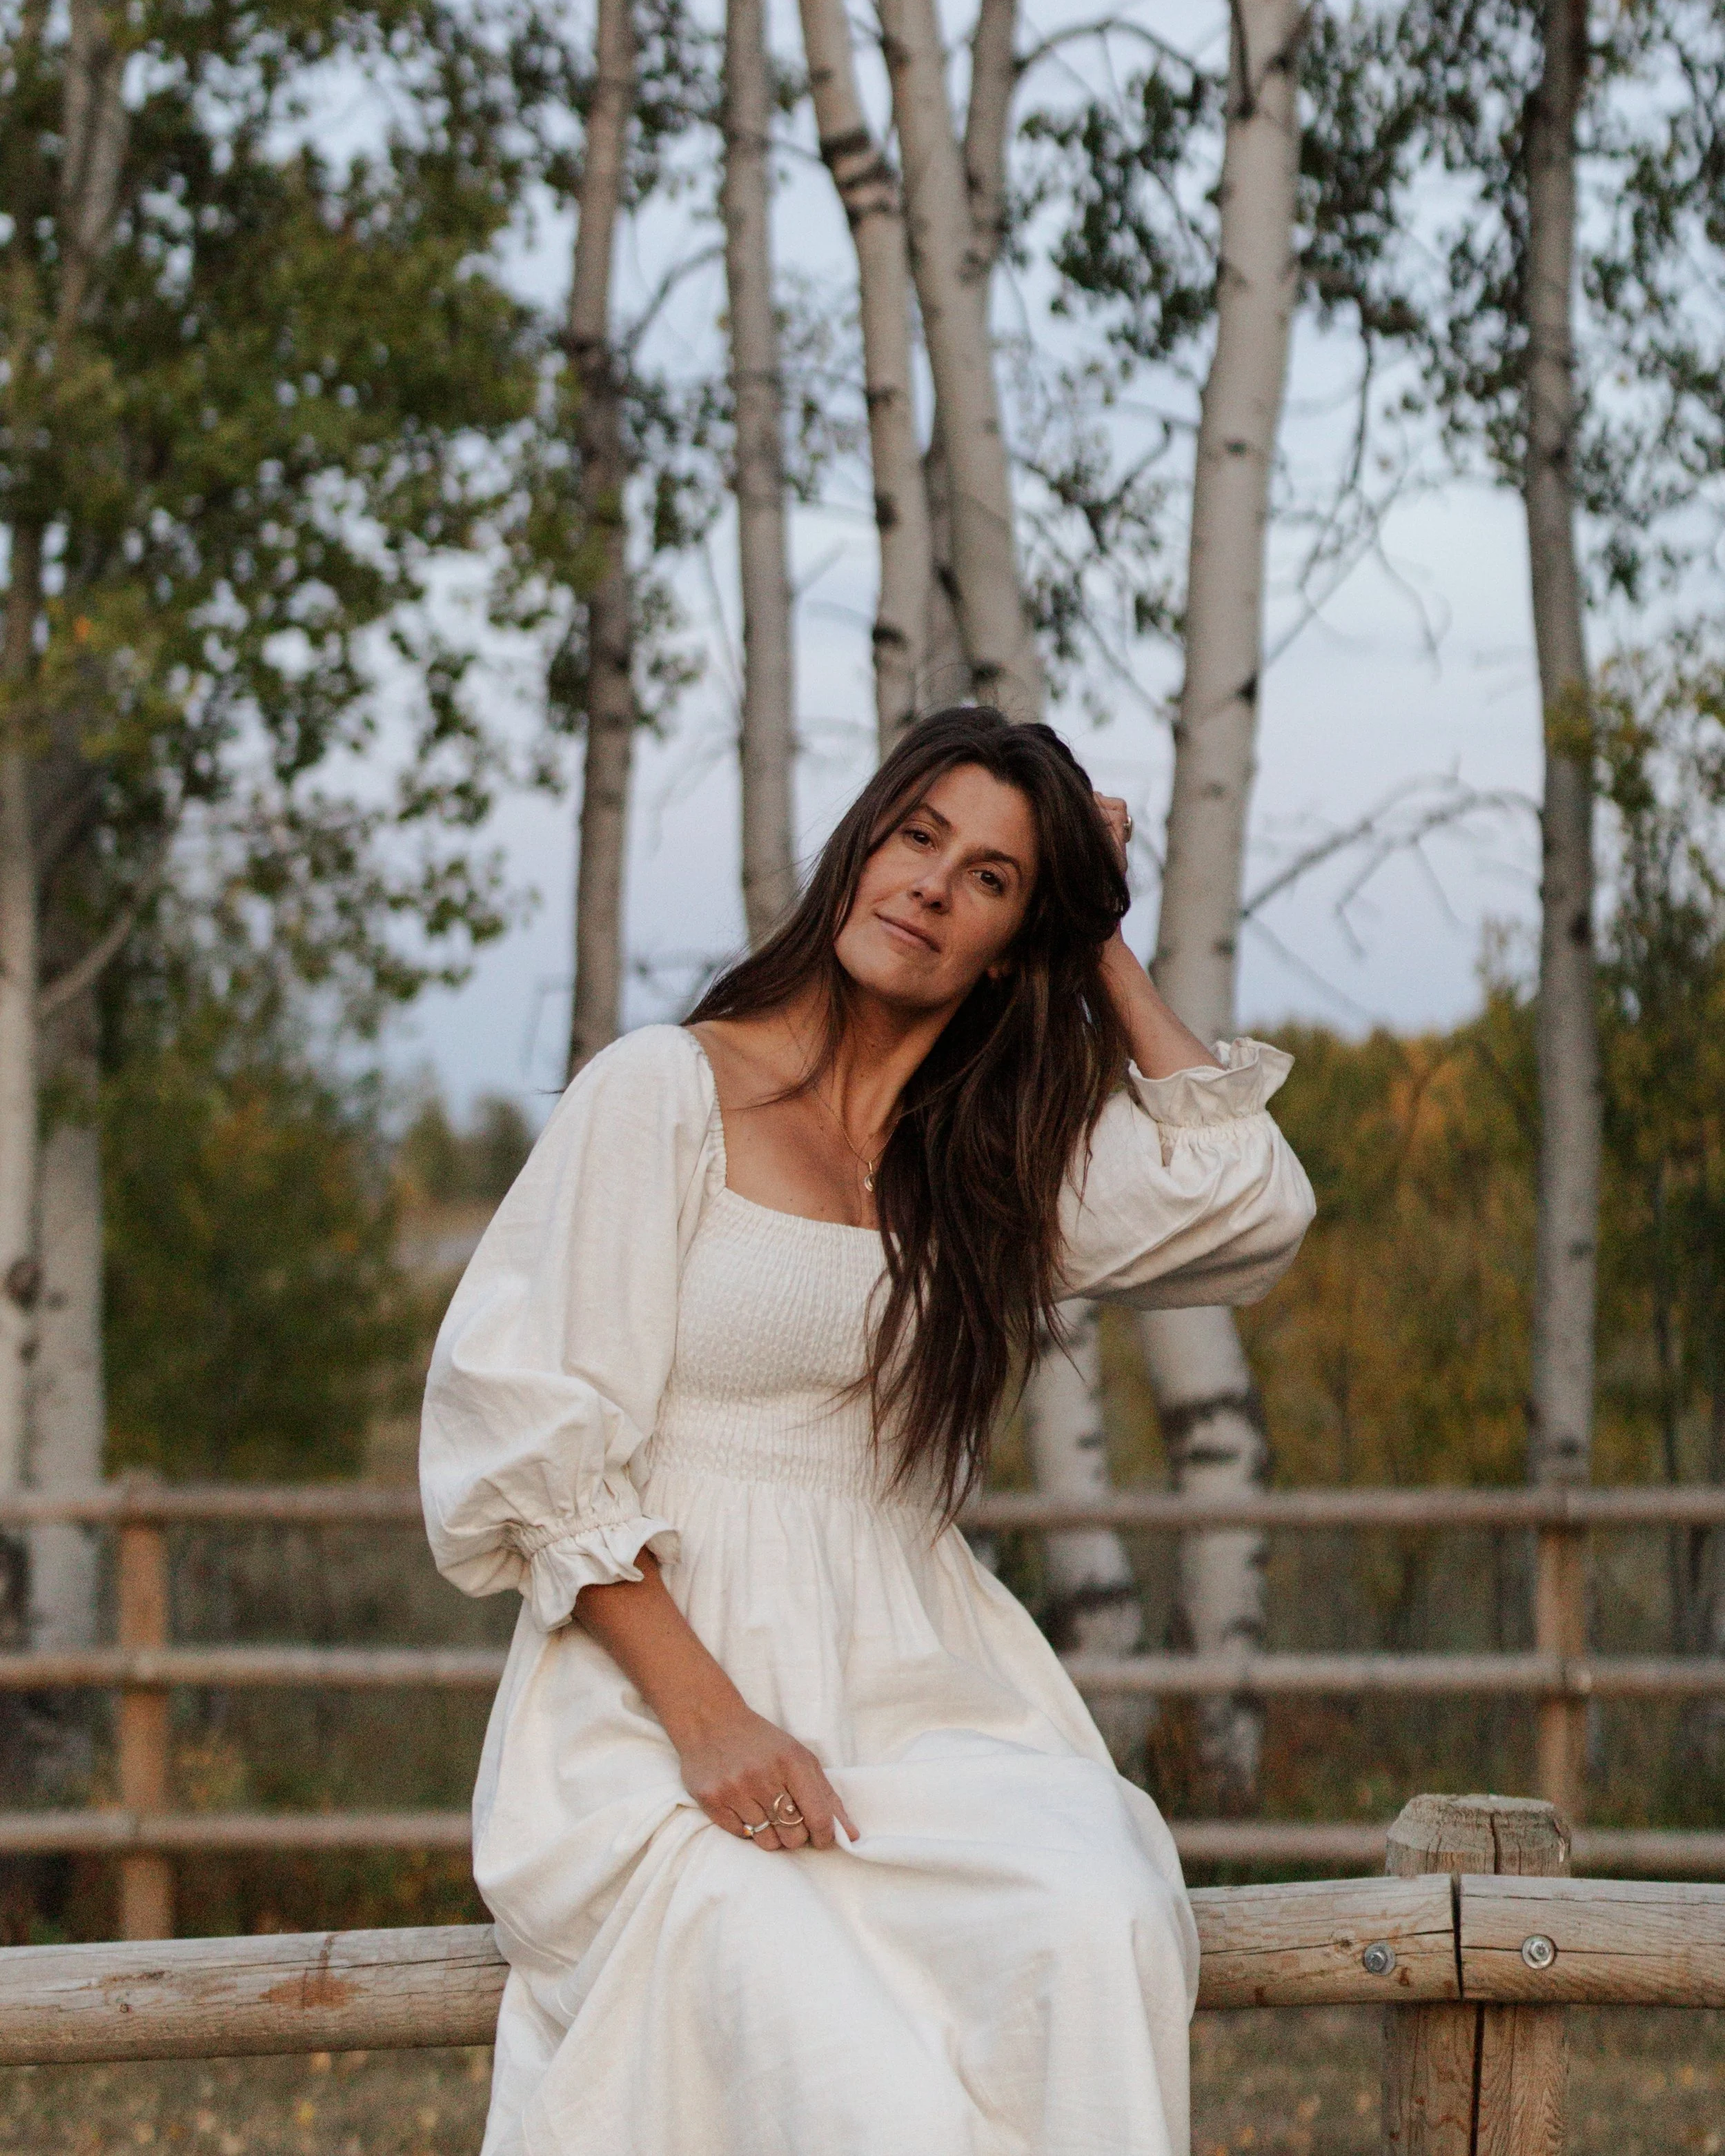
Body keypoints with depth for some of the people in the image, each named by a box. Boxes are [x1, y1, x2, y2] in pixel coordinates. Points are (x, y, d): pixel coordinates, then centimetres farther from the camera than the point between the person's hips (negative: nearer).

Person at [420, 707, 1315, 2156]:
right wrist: (707, 1716, -15)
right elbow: (541, 1447, -3)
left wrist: (1104, 948, 12)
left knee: (1103, 1928, -32)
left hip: (915, 1695, 4)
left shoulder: (998, 1152, 17)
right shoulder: (670, 1091, 3)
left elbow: (1252, 1202, 2)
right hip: (659, 1711, -4)